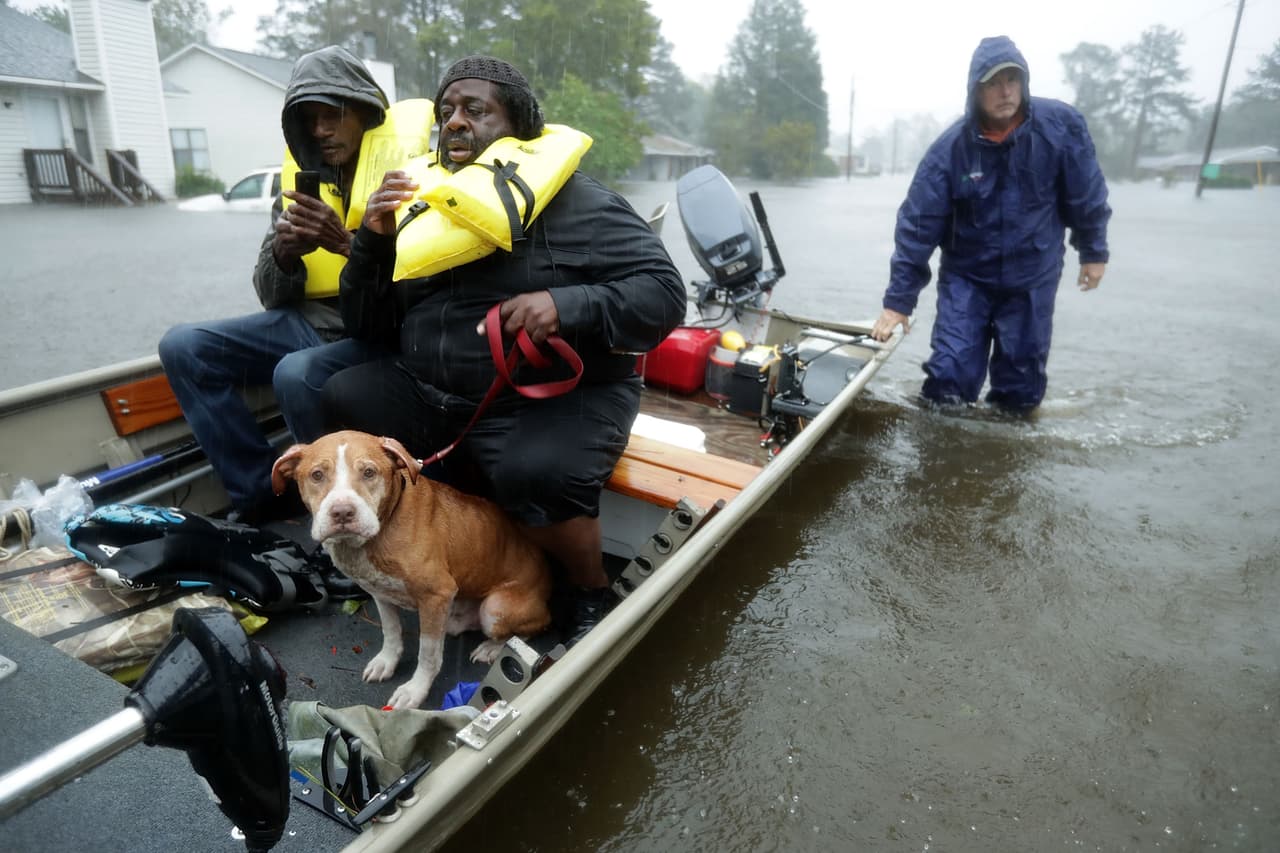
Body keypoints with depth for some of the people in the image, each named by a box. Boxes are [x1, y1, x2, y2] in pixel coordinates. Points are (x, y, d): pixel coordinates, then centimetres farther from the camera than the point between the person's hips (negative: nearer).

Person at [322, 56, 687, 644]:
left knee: (535, 476, -33)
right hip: (429, 395, 6)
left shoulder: (574, 203, -3)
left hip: (557, 397, -5)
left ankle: (592, 596, -1)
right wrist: (373, 239, -4)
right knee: (340, 402, -11)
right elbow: (366, 324, 13)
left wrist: (566, 305, -25)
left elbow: (663, 292, -10)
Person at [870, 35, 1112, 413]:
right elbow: (917, 225, -16)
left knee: (1021, 386, 8)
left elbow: (1086, 195, 1)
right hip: (965, 276, -1)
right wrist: (898, 300, -17)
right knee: (948, 375, -7)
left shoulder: (1060, 125, -12)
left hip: (1033, 279, 1)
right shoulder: (950, 148, -16)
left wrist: (1093, 251, 9)